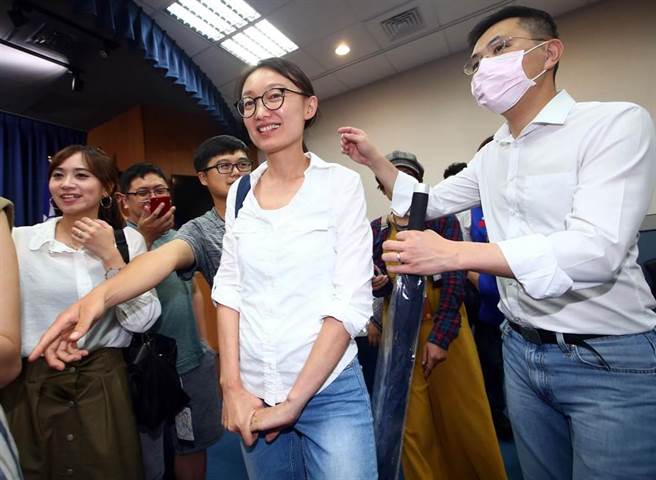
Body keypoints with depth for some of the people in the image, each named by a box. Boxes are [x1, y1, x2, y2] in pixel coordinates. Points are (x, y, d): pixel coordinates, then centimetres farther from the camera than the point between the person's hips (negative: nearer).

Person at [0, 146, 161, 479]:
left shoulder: (128, 240, -3)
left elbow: (141, 321, -11)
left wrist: (110, 256, -15)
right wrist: (39, 346, -14)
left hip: (103, 386, 0)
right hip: (31, 388, 1)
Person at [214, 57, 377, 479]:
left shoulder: (341, 183, -9)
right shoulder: (239, 193, 3)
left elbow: (352, 302, -13)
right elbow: (228, 289, 3)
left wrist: (292, 403, -12)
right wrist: (232, 387, -4)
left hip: (330, 392, -4)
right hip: (253, 395, 4)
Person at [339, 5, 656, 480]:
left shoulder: (616, 122, -13)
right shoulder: (490, 157, 7)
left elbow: (599, 248, -25)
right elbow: (428, 203, 18)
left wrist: (453, 254, -30)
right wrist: (374, 159, 8)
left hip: (611, 360, -6)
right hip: (522, 350, 6)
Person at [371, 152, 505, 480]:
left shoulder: (443, 219, -1)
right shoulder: (377, 229, 4)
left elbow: (454, 278, -9)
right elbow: (378, 285, 8)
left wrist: (440, 335, -17)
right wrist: (376, 285, -16)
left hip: (446, 330, -1)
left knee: (464, 417, 9)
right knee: (413, 424, 9)